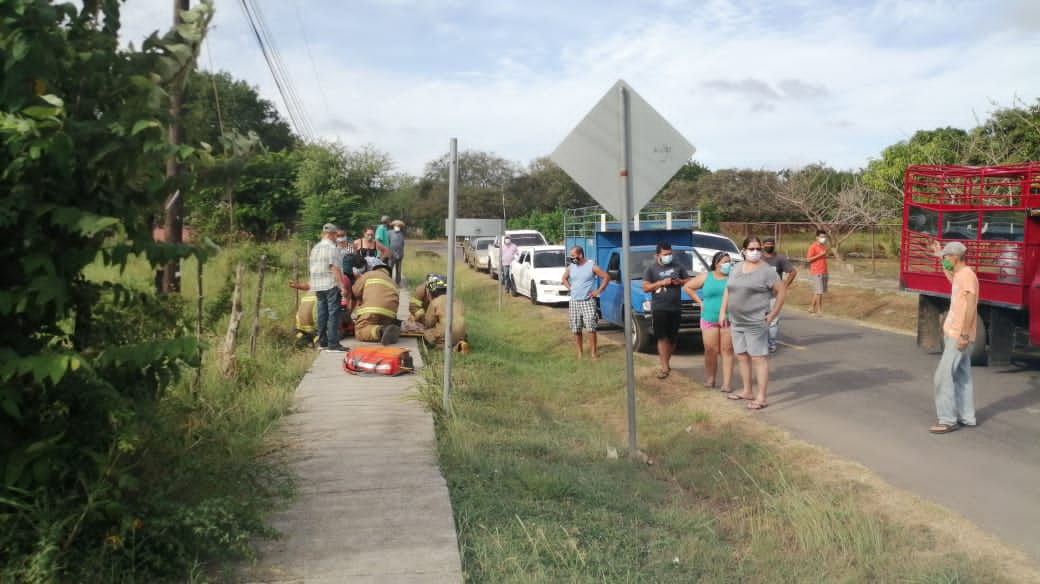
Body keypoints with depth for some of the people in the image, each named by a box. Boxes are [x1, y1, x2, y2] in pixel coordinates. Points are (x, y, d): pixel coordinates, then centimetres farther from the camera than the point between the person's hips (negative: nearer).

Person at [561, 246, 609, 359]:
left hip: (588, 301, -4)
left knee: (590, 327, -9)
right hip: (574, 302, 4)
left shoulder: (592, 266, -7)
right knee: (576, 329, 4)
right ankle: (580, 351, 15)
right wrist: (569, 288, 9)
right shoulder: (570, 267, 6)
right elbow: (564, 279, 25)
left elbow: (606, 277, -2)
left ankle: (593, 351, 0)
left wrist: (598, 291, -5)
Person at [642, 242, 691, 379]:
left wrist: (680, 282, -7)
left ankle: (665, 362, 24)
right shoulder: (652, 269, 2)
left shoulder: (678, 266, 9)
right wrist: (661, 282, -15)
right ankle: (664, 367, -9)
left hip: (675, 308, 3)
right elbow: (645, 287, -4)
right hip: (659, 308, -3)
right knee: (662, 337, -9)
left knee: (673, 338, 9)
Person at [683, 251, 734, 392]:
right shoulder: (705, 277, 5)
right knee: (710, 350, 1)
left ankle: (727, 382, -1)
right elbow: (687, 287, 13)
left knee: (727, 351, -1)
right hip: (709, 320, 1)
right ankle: (711, 378, 17)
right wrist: (700, 301, 7)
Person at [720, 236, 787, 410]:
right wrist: (722, 312, 13)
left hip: (756, 323, -7)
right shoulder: (736, 268, 10)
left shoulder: (766, 270, -9)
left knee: (758, 358, -6)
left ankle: (762, 397, -5)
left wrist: (772, 315, -8)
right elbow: (728, 291, 19)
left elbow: (782, 291, -7)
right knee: (742, 357, 13)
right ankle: (747, 391, 25)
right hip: (736, 323, 7)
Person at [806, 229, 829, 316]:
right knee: (819, 291, -9)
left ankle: (812, 308, 21)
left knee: (820, 291, 11)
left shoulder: (824, 246, 14)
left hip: (824, 272, 8)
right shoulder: (813, 247, -10)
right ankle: (819, 310, -3)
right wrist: (819, 255, -19)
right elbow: (808, 260, -14)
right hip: (816, 273, -8)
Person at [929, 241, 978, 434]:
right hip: (953, 333, 10)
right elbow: (952, 280, 39)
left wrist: (964, 335, -23)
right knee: (962, 376, 13)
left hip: (958, 336, -10)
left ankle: (948, 420, -5)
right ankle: (966, 417, 20)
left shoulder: (968, 276, -17)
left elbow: (971, 308, -22)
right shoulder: (959, 274, 12)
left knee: (944, 376, -8)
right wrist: (941, 259, 39)